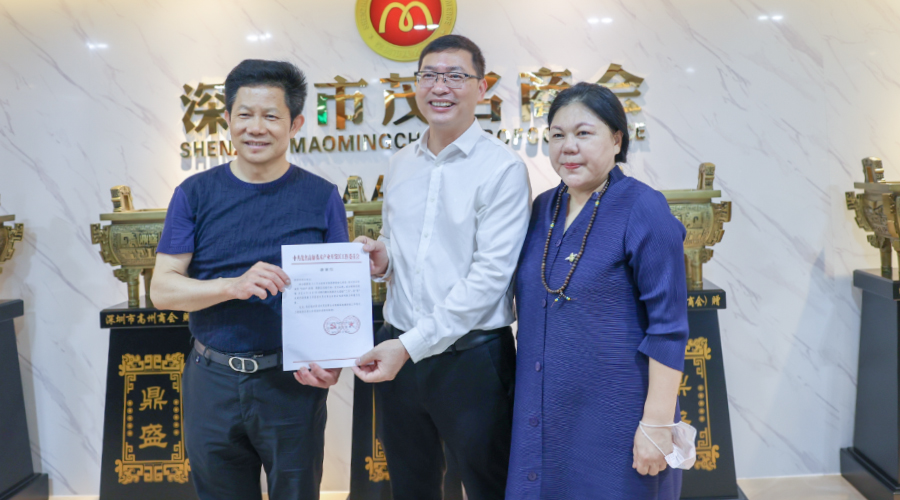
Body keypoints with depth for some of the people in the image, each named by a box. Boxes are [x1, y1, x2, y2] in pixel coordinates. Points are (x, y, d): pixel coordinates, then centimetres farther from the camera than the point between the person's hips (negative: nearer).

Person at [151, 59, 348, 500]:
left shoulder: (321, 197, -2)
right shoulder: (195, 194, 0)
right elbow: (162, 289, -4)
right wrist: (234, 286, -21)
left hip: (292, 382, -1)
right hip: (213, 380, 1)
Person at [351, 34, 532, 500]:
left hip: (471, 355, -5)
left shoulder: (503, 169, -11)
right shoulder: (399, 165, 9)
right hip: (397, 349, 6)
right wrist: (380, 259, -4)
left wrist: (412, 345, -20)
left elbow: (491, 274, -17)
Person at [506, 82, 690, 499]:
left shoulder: (643, 211, -13)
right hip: (544, 412, 6)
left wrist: (657, 423, -17)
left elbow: (668, 326, -15)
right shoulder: (543, 208, 7)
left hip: (613, 416, -6)